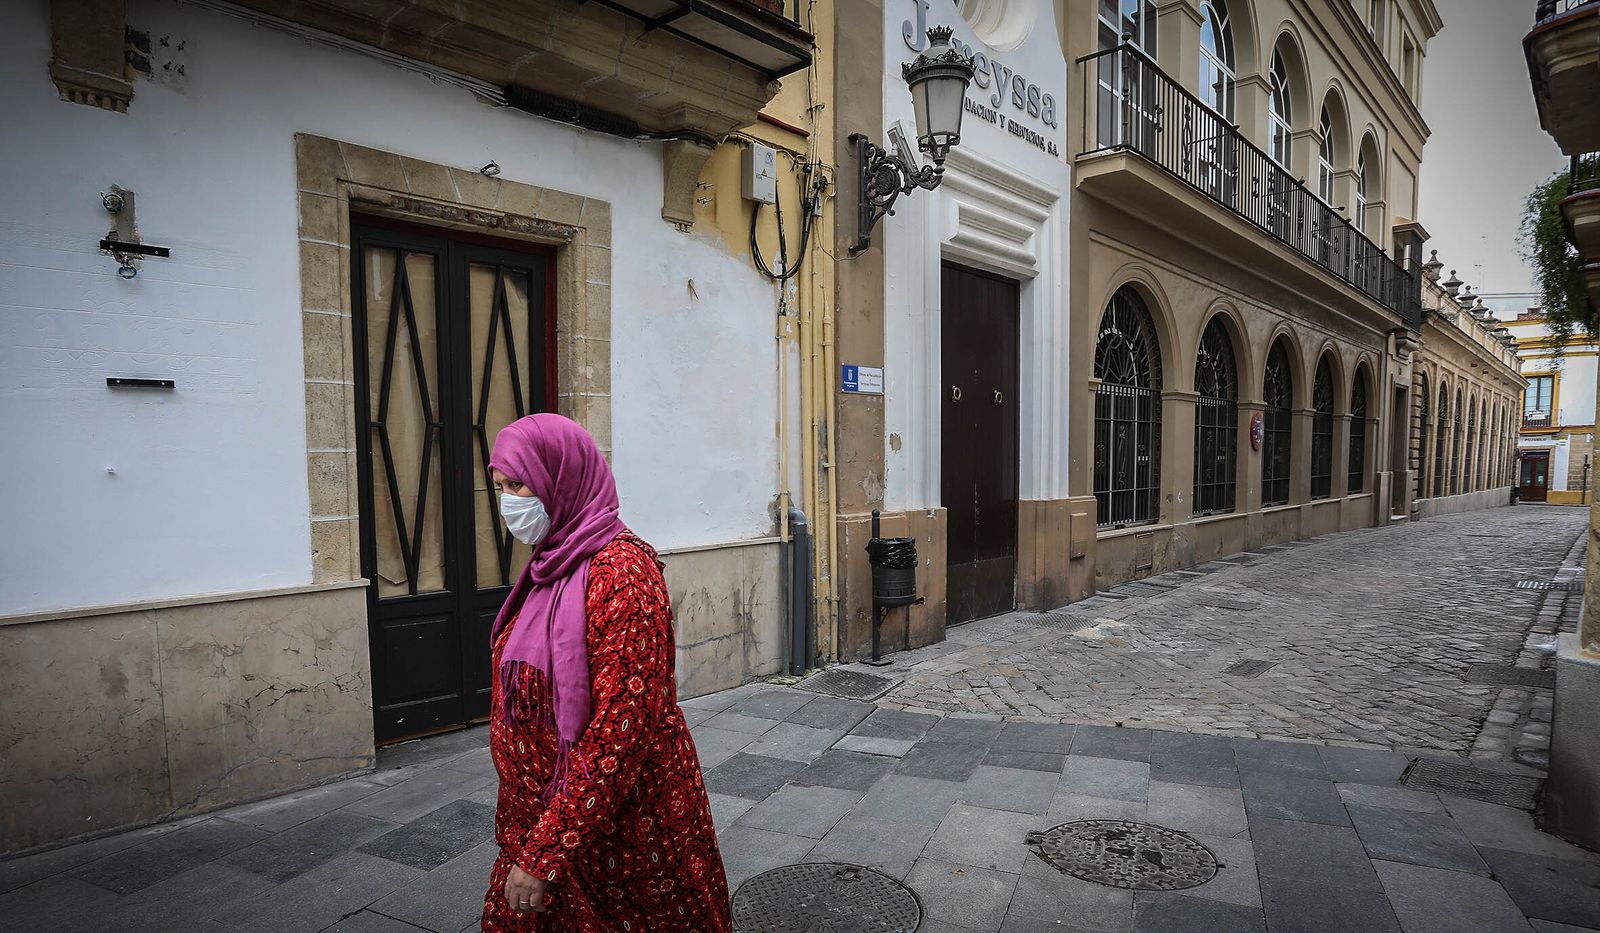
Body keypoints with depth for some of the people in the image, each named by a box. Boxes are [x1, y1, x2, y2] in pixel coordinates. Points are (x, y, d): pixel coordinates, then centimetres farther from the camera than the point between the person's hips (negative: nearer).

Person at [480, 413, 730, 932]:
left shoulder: (619, 574, -23)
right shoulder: (554, 564, 5)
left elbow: (623, 729, -26)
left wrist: (545, 853, -22)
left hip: (615, 827, -8)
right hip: (546, 811, 8)